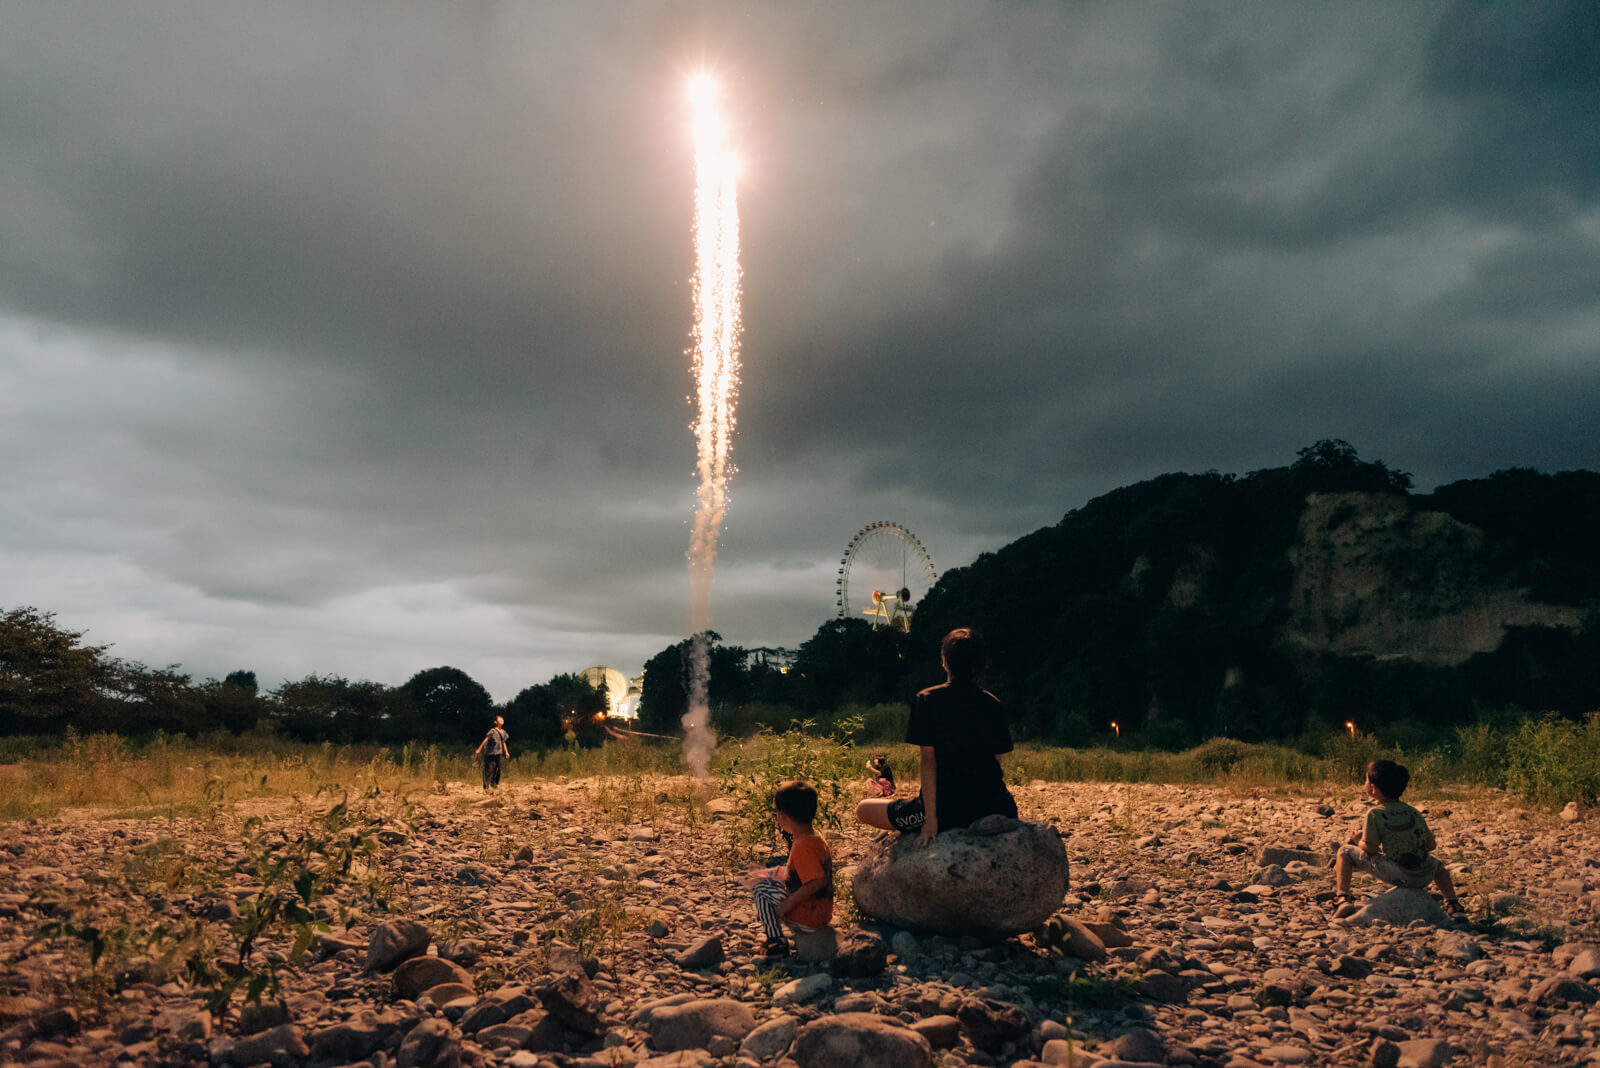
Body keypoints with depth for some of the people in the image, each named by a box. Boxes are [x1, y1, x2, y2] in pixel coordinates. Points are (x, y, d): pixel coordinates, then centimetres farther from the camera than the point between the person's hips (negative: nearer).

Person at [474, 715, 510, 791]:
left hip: (498, 754, 6)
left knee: (497, 770, 10)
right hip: (490, 753, -6)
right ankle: (486, 786, -1)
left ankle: (494, 784, 24)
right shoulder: (492, 731, -11)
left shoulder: (503, 732, 9)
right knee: (489, 770, -5)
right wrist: (479, 749, -8)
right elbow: (486, 740, -9)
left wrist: (506, 752, 23)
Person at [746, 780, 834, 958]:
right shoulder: (816, 837, 6)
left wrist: (788, 904, -25)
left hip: (806, 918, -10)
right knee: (774, 876, 23)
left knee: (760, 886, -3)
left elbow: (818, 881, -33)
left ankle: (777, 944, -5)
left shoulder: (803, 846, -25)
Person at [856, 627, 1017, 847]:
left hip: (948, 811, -4)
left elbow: (928, 761, -12)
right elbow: (997, 761, 8)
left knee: (863, 810, 10)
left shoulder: (927, 700, -7)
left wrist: (931, 819, -12)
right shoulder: (993, 704, 3)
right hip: (993, 810, 4)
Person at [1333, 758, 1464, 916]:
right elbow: (1432, 845, 13)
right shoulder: (1414, 812, 12)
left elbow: (1371, 848, -9)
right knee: (1437, 864, 42)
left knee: (1345, 851, 10)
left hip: (1394, 875, -5)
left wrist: (1358, 840, 12)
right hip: (1424, 878, 5)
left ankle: (1341, 897, -3)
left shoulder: (1375, 813, -5)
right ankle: (1452, 903, 24)